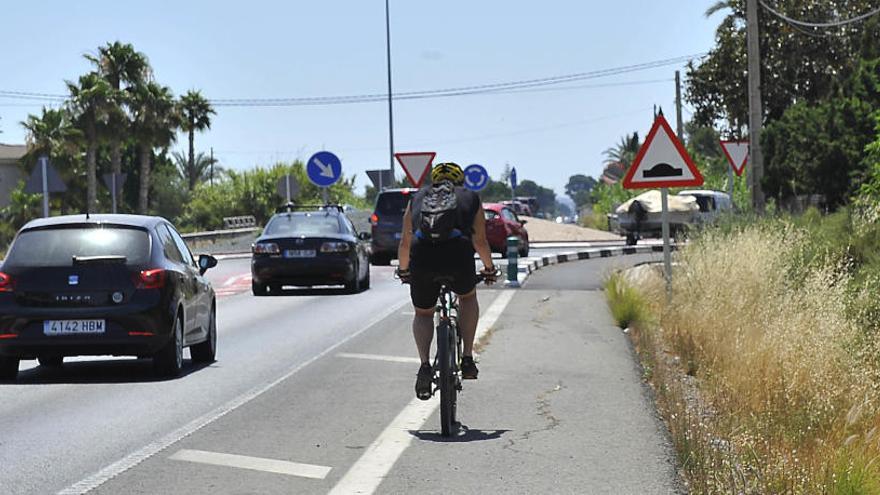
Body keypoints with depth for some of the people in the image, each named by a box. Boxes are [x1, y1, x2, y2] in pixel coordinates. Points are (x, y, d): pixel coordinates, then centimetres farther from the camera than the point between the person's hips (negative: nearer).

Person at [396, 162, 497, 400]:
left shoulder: (418, 198, 28)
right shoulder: (470, 197, 26)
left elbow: (405, 243, 33)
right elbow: (480, 242, 30)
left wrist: (403, 270, 50)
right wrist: (489, 269, 47)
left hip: (423, 256, 1)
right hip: (459, 253, -1)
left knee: (423, 314, 24)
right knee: (468, 298, 31)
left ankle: (425, 365, 4)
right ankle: (467, 358, 22)